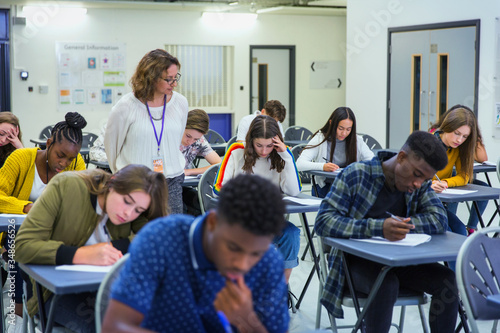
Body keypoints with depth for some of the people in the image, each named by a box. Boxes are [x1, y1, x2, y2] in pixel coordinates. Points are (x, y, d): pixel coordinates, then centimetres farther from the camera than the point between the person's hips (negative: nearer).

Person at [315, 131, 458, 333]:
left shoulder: (421, 185, 2)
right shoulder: (356, 175, -14)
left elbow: (439, 220, -8)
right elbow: (323, 221, -22)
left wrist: (403, 223, -25)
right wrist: (379, 227, -34)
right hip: (358, 261, -5)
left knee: (448, 280, -17)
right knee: (386, 286, -34)